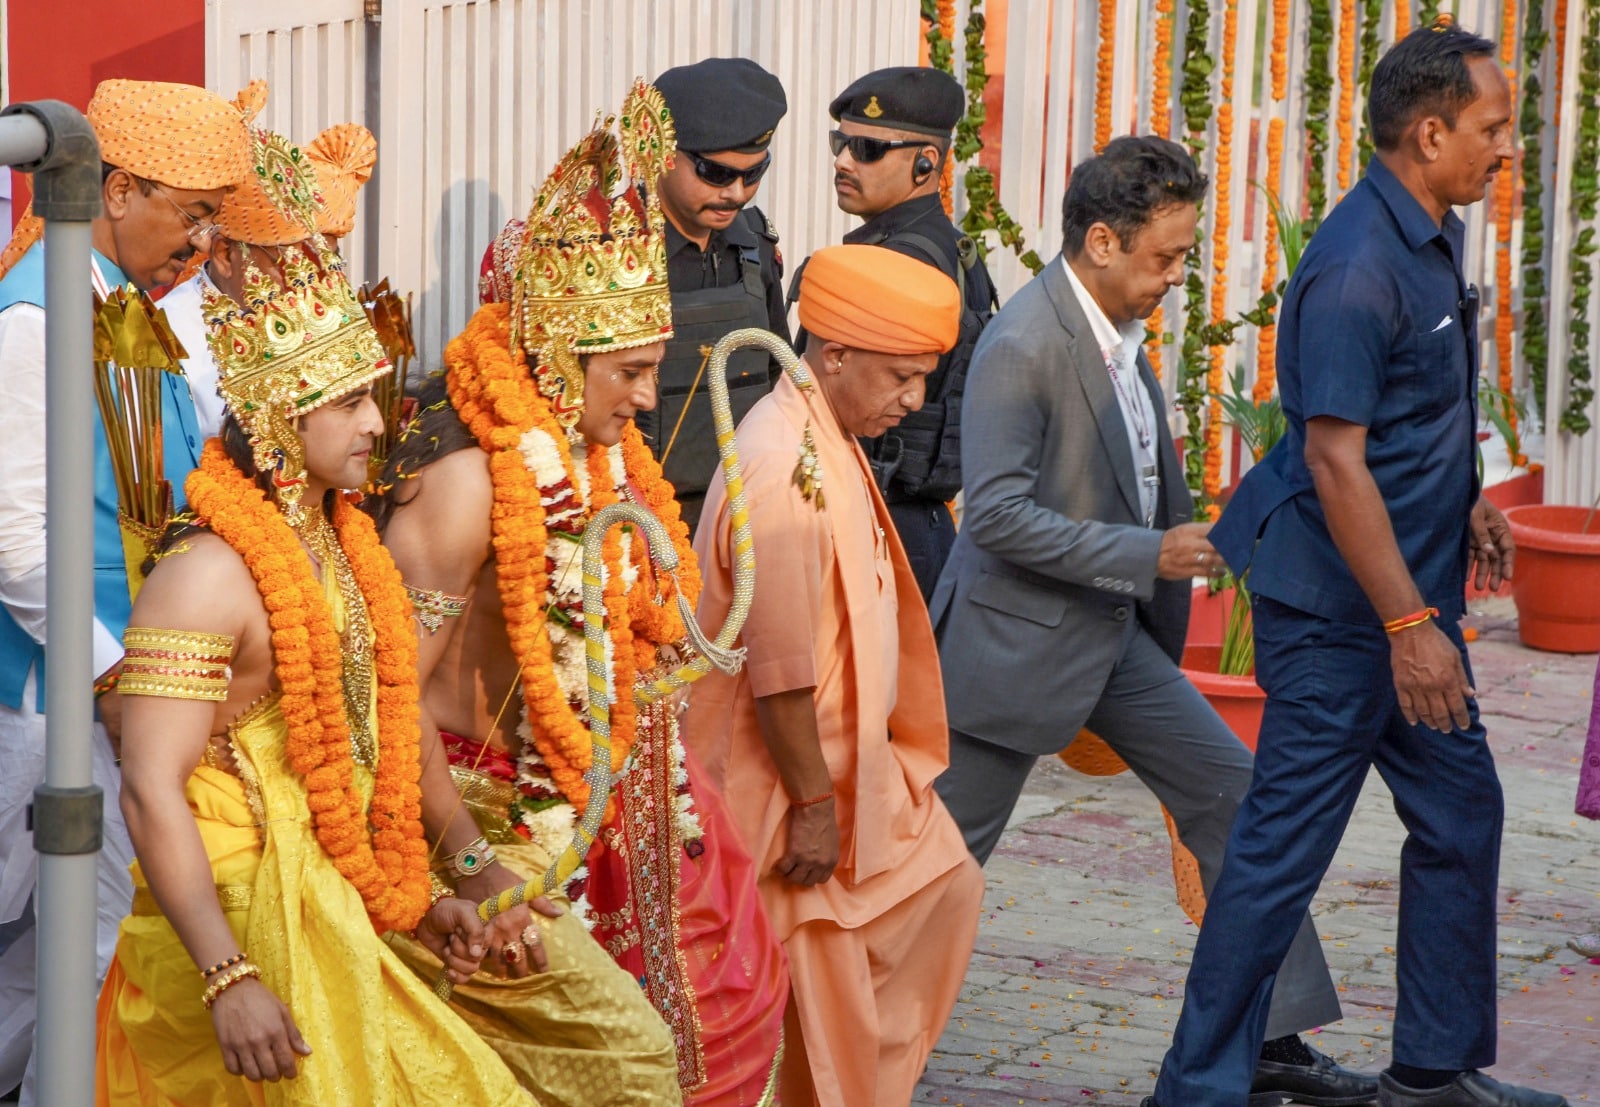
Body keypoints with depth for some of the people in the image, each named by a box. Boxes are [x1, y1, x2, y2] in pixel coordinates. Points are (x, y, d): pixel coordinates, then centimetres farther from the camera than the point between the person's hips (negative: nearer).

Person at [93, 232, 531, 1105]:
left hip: (339, 916, 9)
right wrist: (230, 981, -27)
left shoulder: (342, 552, 12)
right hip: (244, 929, -9)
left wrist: (418, 899, 17)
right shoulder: (207, 576, -16)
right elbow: (152, 793, -22)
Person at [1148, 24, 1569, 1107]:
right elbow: (1335, 459, -24)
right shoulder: (1357, 266, -22)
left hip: (1412, 592, 10)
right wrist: (1410, 626, -23)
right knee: (1284, 850, -3)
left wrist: (1466, 502, 11)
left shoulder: (1433, 240, 9)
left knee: (1461, 814, 16)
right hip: (1341, 612, -10)